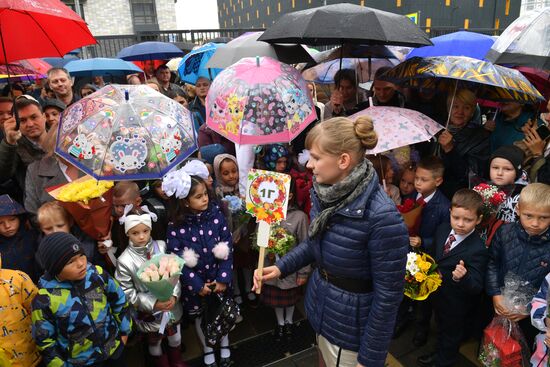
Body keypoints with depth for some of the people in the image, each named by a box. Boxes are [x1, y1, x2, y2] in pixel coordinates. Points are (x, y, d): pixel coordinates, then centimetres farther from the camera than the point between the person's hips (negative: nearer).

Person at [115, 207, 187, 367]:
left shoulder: (161, 246, -13)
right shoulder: (124, 261, -20)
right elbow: (128, 293, -15)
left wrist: (174, 295, -21)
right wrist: (153, 304, -23)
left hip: (172, 305, 3)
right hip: (149, 312, -3)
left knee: (174, 335, 26)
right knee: (154, 340, 22)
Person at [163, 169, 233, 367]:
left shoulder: (216, 214, -14)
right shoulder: (176, 226, -18)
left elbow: (228, 248, -10)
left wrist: (224, 279, -11)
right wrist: (197, 285, -12)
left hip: (218, 278, 1)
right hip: (194, 283, -1)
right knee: (200, 316, 19)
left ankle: (225, 344, 46)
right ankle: (207, 349, 44)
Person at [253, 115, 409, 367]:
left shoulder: (382, 218, -31)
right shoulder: (323, 193, -8)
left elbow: (388, 296, -23)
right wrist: (281, 267, -2)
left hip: (351, 328, -6)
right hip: (320, 309, 7)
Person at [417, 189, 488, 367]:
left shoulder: (478, 250, -32)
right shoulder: (443, 229, -12)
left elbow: (476, 287, -33)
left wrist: (463, 277, -51)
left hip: (456, 305, -6)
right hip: (437, 293, 7)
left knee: (451, 334, 22)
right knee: (441, 327, 32)